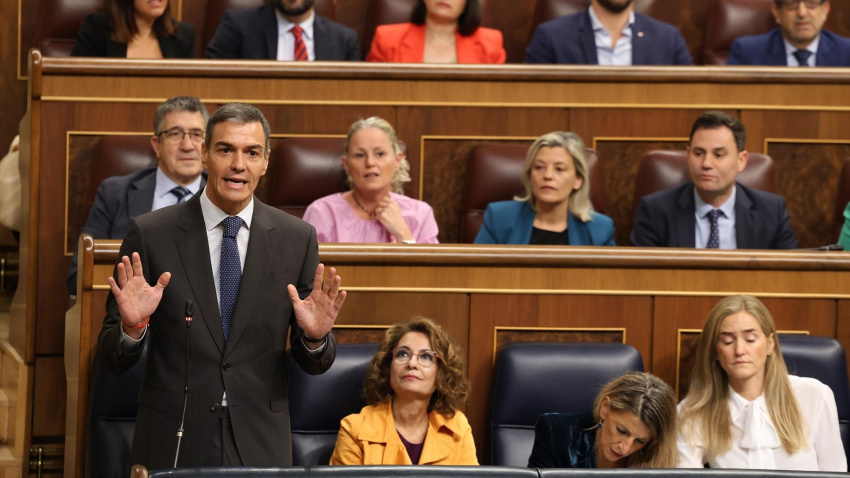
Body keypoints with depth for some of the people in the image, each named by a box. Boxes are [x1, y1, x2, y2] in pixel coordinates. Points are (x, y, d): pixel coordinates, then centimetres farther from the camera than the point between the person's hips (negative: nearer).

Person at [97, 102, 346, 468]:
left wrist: (315, 337, -15)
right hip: (172, 443, -2)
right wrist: (132, 326, -23)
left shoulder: (297, 239, 2)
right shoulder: (150, 234, -4)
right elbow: (111, 359, -3)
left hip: (260, 447, 2)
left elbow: (313, 365, 6)